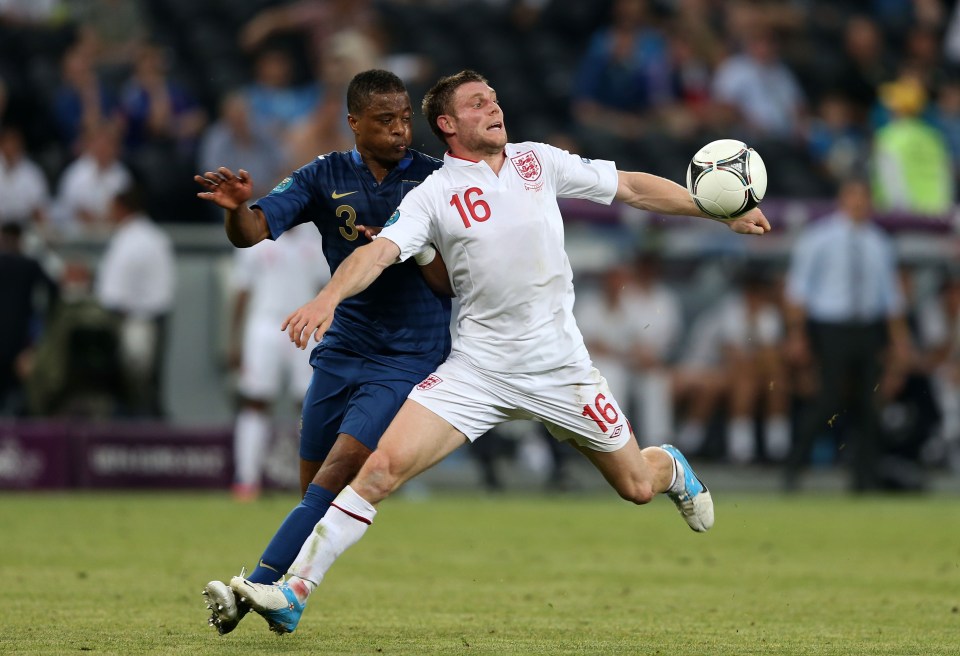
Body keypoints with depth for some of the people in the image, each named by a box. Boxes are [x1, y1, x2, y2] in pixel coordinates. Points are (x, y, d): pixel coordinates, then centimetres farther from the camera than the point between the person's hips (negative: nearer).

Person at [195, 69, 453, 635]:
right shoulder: (326, 177, 2)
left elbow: (451, 282, -7)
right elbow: (254, 232, -9)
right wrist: (237, 207, -31)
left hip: (410, 354, -4)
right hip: (342, 349, 4)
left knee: (338, 472, -18)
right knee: (315, 489, 7)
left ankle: (257, 587, -24)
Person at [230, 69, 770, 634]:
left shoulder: (539, 162, 3)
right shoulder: (433, 196, -5)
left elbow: (633, 187, 12)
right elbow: (380, 251, -20)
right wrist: (328, 297, -40)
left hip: (560, 366, 2)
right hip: (478, 369, -2)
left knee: (636, 487, 10)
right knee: (385, 465, -17)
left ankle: (671, 468, 50)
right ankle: (294, 595, -14)